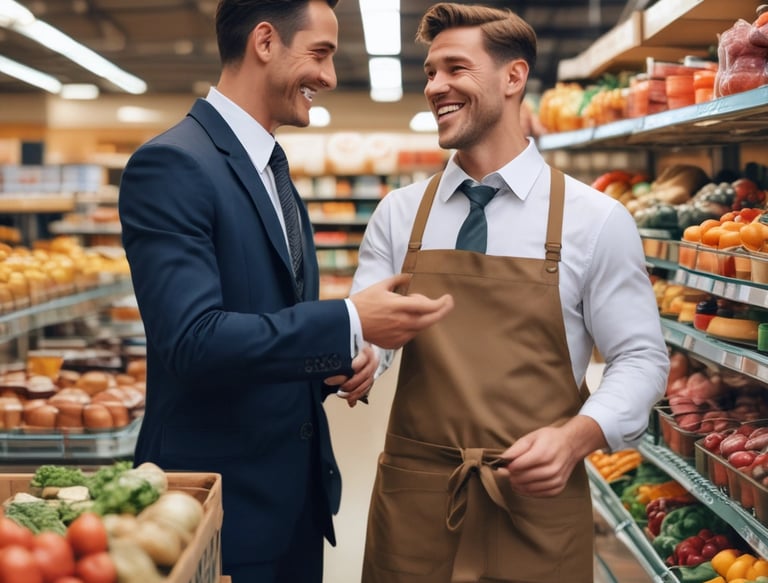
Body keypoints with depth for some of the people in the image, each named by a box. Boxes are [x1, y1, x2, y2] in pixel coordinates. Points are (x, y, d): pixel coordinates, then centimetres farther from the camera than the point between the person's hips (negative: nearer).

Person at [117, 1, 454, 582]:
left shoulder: (273, 170, 12)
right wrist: (350, 324, -26)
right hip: (223, 497, -8)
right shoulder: (171, 164, -16)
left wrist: (340, 361, -2)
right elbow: (191, 339, -25)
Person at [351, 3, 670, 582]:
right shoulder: (398, 215, 3)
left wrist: (576, 436, -20)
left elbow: (641, 357, -3)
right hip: (412, 498, 2)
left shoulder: (596, 220, -4)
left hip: (537, 502, -2)